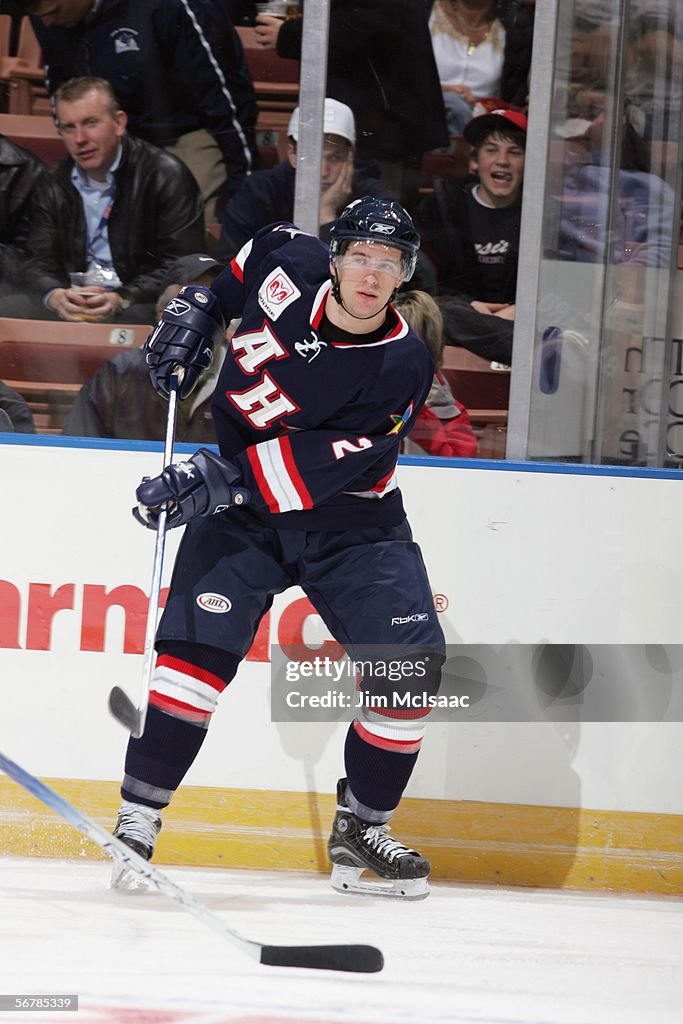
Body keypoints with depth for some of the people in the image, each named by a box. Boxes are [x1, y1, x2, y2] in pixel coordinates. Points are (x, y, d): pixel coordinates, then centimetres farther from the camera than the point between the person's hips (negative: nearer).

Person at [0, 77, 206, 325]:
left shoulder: (167, 177, -5)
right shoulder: (56, 184, 11)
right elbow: (41, 264, 9)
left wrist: (122, 300, -24)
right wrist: (54, 295, -17)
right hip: (73, 302, 5)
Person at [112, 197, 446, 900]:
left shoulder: (402, 367, -19)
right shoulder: (292, 266, -12)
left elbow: (325, 466, -27)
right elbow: (254, 250, 15)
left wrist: (223, 478, -35)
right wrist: (197, 310, 7)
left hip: (348, 518, 0)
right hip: (240, 502, 0)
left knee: (411, 661, -12)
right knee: (201, 639, -20)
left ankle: (360, 828, 6)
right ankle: (138, 815, -16)